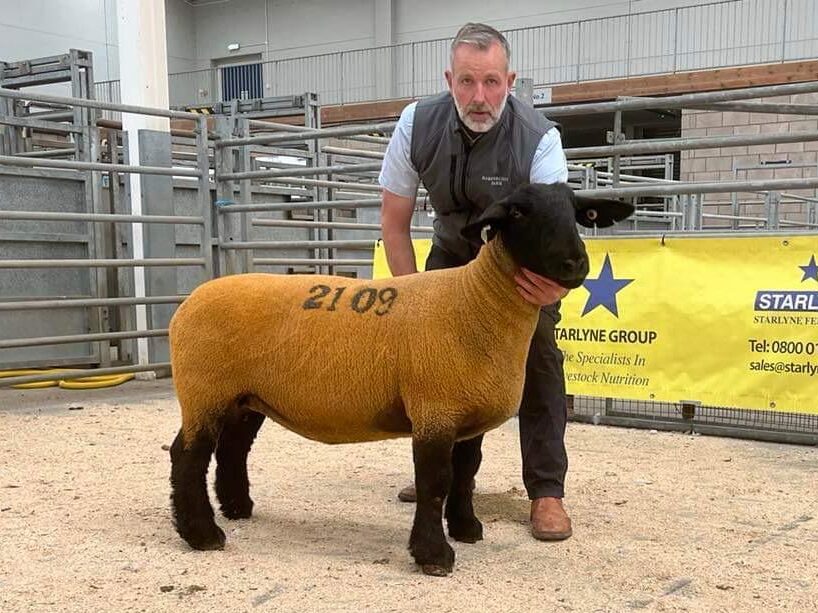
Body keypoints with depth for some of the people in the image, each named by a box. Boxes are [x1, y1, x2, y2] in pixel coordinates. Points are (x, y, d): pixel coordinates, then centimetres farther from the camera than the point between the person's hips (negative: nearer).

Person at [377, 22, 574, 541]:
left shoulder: (538, 139, -32)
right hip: (454, 251, 3)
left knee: (538, 354, -18)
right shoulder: (418, 125, -23)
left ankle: (547, 491, -8)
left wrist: (555, 279, -62)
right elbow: (395, 219, -14)